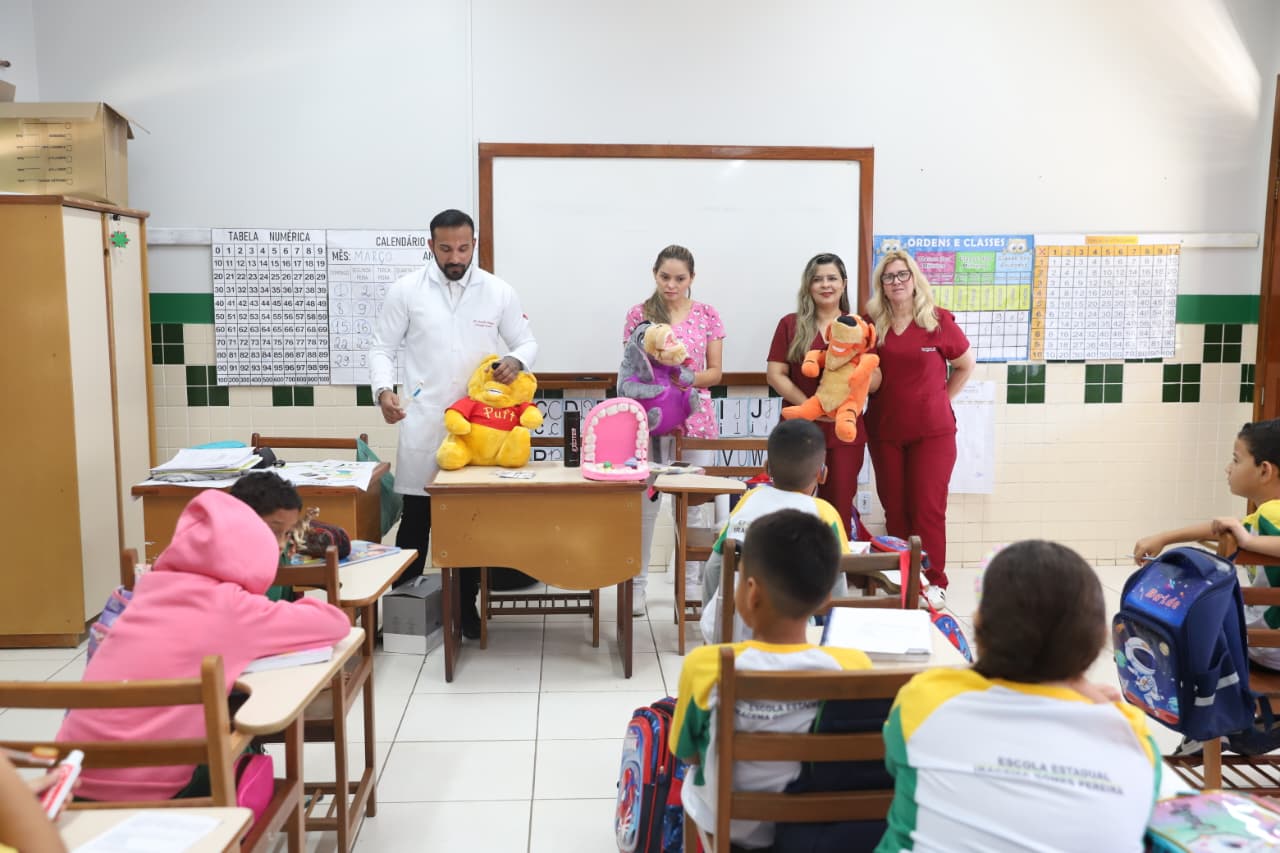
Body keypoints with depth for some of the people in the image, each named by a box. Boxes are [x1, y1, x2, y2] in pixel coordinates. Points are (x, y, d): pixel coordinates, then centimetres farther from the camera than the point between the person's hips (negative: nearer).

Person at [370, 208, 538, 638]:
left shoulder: (499, 291, 3)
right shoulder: (406, 291, 0)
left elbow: (527, 342, 9)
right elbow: (382, 349, 3)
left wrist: (516, 360, -15)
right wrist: (384, 389, -16)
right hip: (423, 424, -1)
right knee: (416, 516, 4)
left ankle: (466, 606, 22)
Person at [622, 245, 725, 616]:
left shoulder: (707, 315, 5)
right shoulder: (639, 314, 3)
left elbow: (715, 372, 4)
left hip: (694, 418, 1)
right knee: (644, 502, 2)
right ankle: (637, 583, 13)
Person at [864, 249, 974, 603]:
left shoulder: (938, 321, -4)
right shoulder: (872, 324, 2)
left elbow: (966, 364, 8)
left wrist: (941, 400, 5)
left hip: (932, 431, -3)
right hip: (884, 431, 3)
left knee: (928, 508, -1)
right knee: (894, 508, 10)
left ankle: (933, 581, 10)